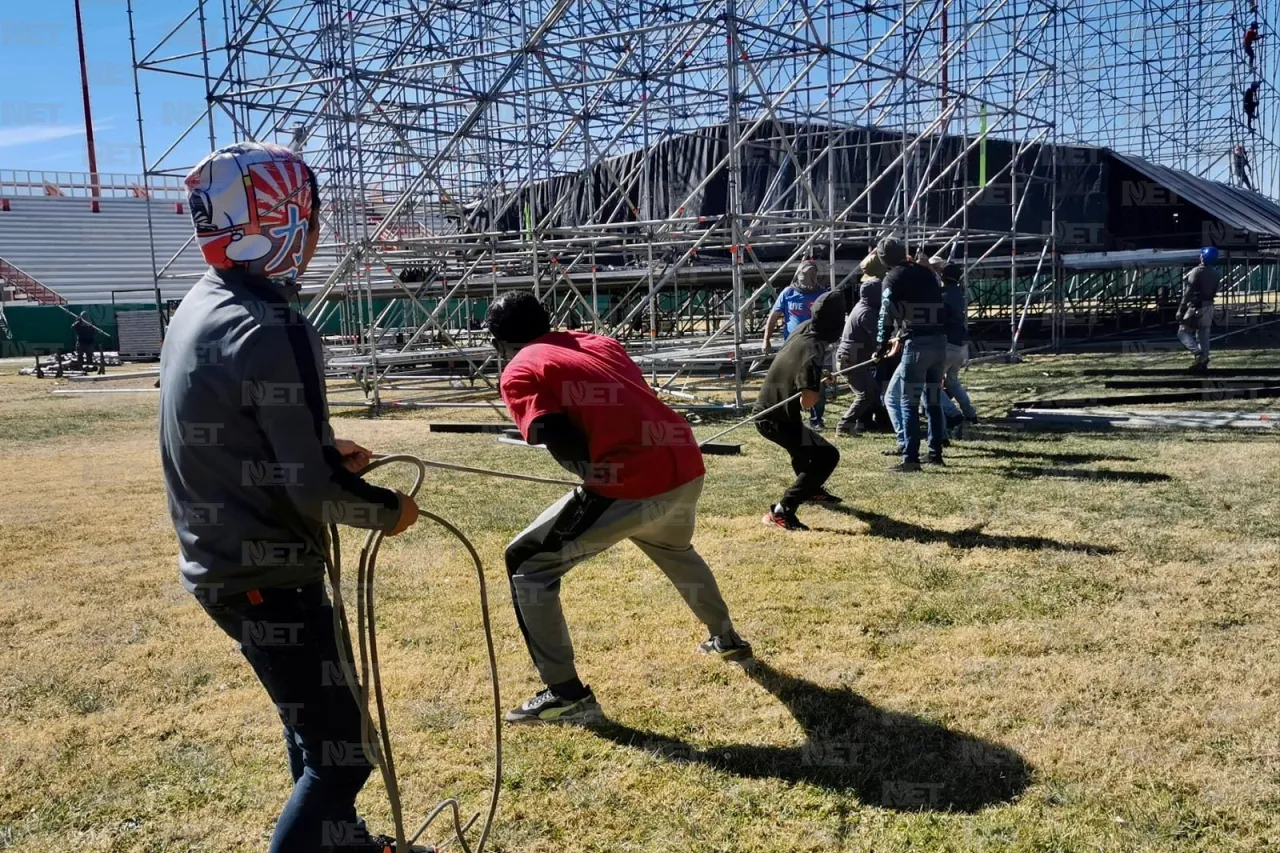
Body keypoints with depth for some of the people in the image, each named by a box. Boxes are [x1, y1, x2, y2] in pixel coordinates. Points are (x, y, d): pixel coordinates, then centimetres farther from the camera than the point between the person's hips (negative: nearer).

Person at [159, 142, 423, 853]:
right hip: (266, 576, -10)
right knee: (338, 755, 0)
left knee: (314, 722, 26)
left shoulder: (197, 310, 5)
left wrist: (325, 453, 8)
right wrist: (389, 509, -6)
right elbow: (313, 493, -24)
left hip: (217, 561, 10)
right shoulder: (273, 329, -24)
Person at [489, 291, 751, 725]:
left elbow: (568, 447, -11)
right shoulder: (600, 342, 23)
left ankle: (567, 694, 8)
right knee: (674, 549, 38)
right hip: (686, 466, 8)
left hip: (628, 484, -7)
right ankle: (726, 639, 55)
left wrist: (594, 472, 5)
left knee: (528, 564, 9)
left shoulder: (519, 373, 3)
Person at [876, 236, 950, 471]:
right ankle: (935, 453, 21)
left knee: (910, 403, -3)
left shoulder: (893, 278, 0)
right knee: (934, 401, 16)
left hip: (917, 344, -6)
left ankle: (911, 458, -6)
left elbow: (887, 313, -8)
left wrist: (882, 345, -2)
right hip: (940, 341, 6)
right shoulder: (927, 273, 18)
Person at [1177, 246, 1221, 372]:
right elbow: (1214, 292, 12)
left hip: (1195, 307, -7)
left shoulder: (1196, 272, -15)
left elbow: (1188, 293, -18)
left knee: (1183, 332, -1)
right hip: (1209, 307, 8)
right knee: (1203, 336, 11)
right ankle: (1203, 363, 11)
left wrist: (1181, 310, -15)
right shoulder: (1215, 274, 9)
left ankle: (1199, 355, -18)